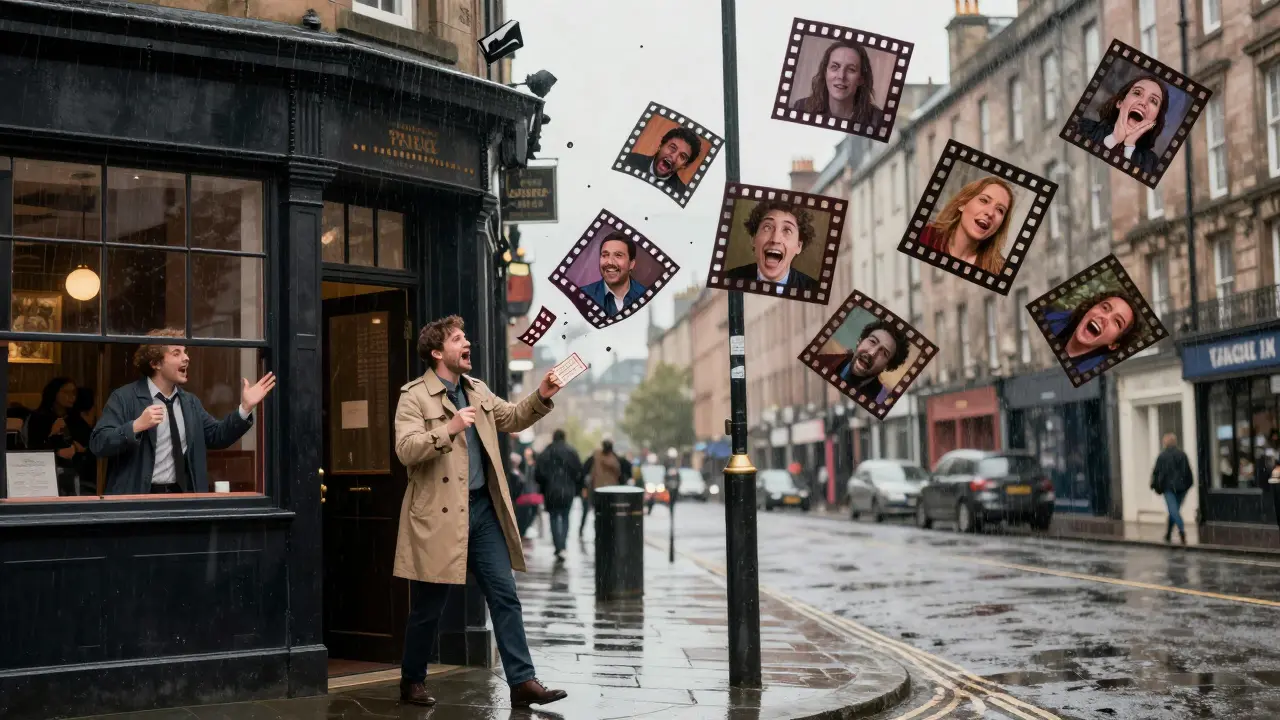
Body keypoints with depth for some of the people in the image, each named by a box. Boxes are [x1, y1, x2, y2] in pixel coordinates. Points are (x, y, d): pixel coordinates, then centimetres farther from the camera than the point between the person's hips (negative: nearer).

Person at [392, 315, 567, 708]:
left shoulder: (477, 390, 13)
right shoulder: (415, 396, -9)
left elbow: (512, 418, 24)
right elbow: (406, 450, -19)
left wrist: (542, 397, 7)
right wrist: (449, 429, -31)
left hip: (482, 507, 6)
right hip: (440, 514, -6)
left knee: (505, 595, 1)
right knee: (428, 607, 6)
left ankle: (522, 682, 4)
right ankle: (412, 683, 24)